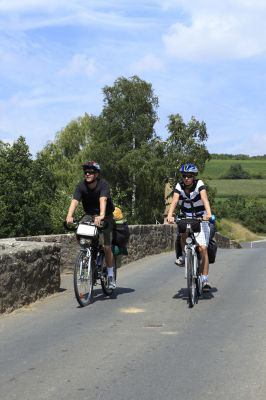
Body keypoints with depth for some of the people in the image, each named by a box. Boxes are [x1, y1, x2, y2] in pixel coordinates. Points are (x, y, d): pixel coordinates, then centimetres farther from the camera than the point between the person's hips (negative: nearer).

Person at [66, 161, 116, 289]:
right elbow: (74, 201, -29)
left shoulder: (103, 184, -23)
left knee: (106, 246, -10)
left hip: (105, 216, -3)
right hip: (89, 215, 3)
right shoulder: (81, 186, -15)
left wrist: (101, 216, -59)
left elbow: (103, 200, -41)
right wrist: (69, 216, -48)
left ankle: (110, 275, 6)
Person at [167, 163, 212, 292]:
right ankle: (184, 255, -6)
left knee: (203, 248, -13)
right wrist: (169, 215, -40)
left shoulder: (199, 184, -14)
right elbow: (174, 201, -22)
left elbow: (204, 199, -30)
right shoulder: (179, 186, -8)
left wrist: (208, 213, -48)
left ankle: (205, 280, -7)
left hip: (200, 219, -2)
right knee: (183, 232, -33)